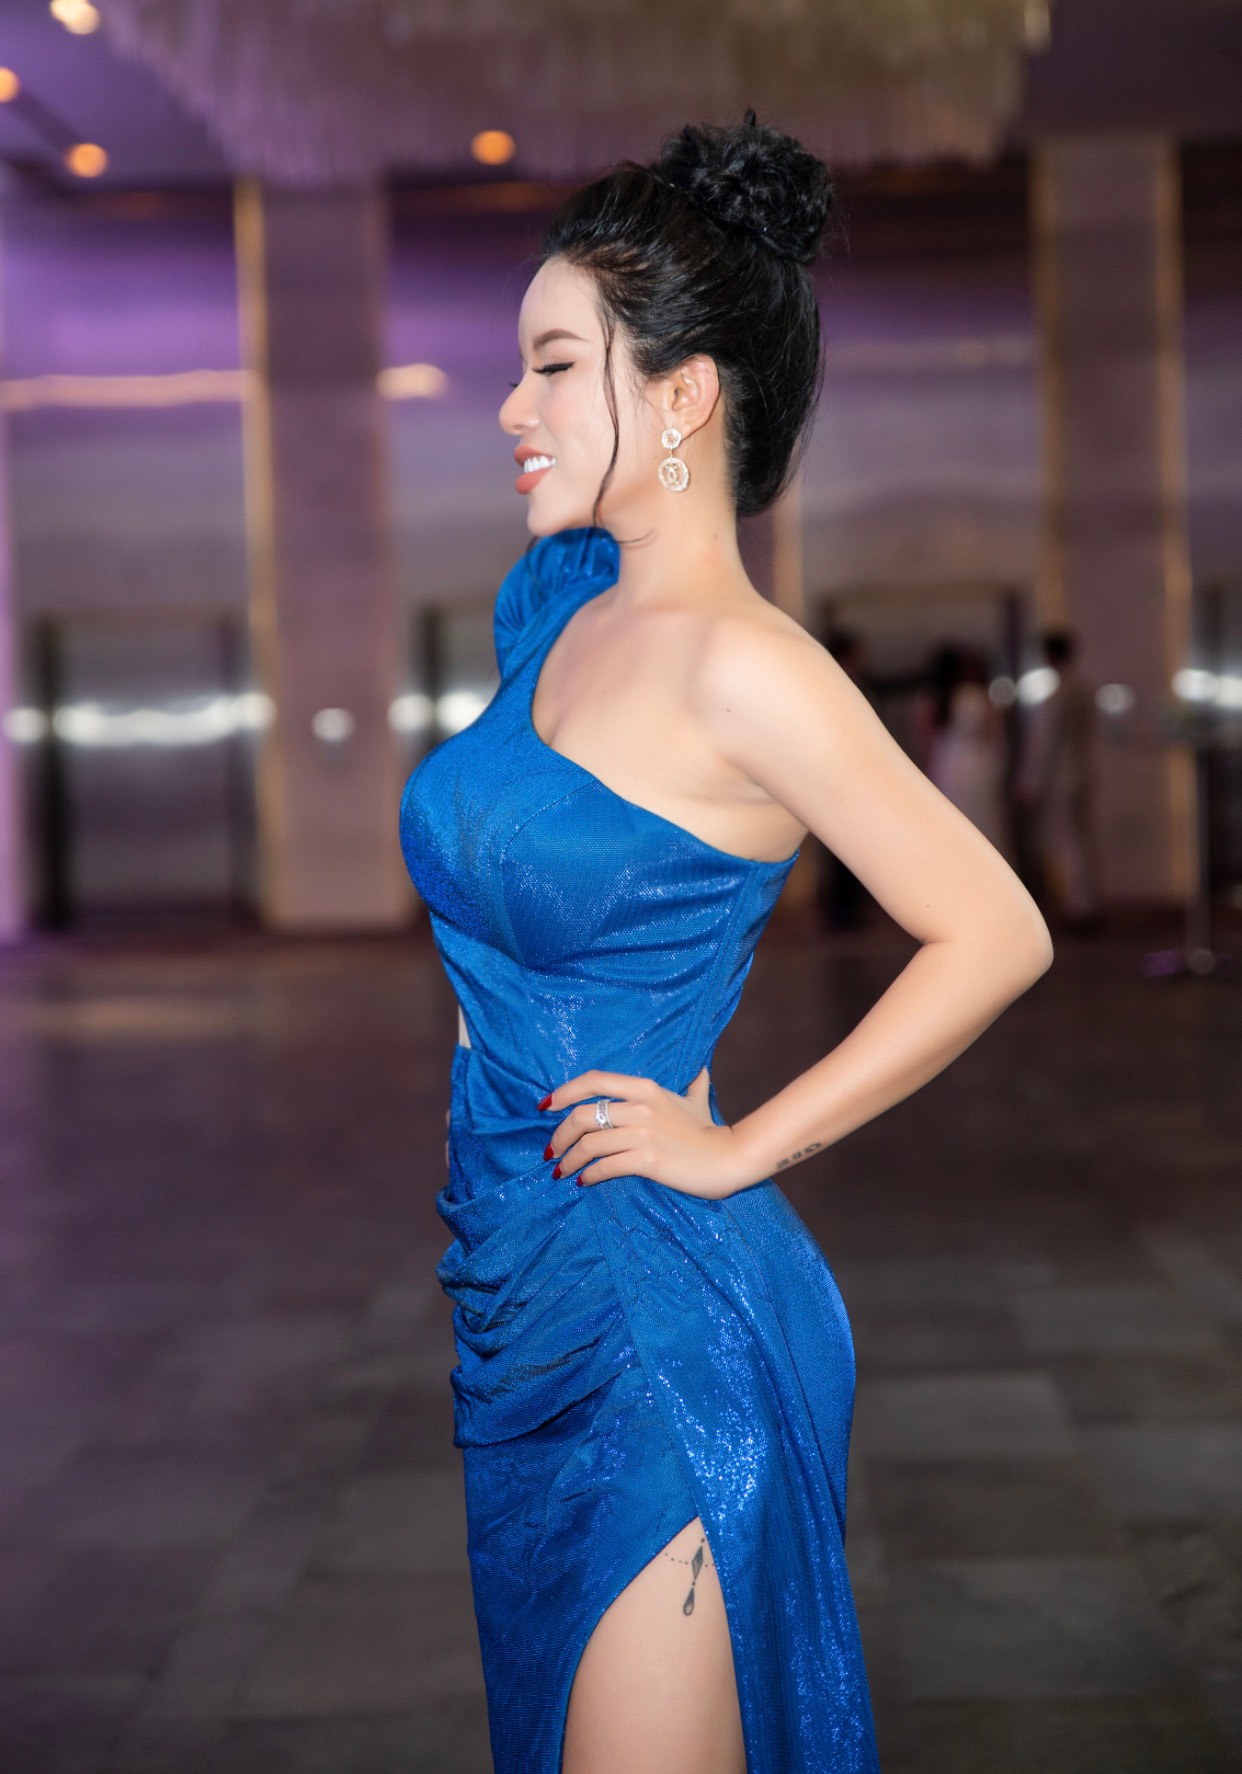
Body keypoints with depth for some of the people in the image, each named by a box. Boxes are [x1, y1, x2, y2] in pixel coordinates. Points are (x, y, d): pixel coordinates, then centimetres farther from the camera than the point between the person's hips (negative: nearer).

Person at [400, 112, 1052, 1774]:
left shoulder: (743, 669, -18)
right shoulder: (553, 602, 6)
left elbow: (996, 936, -17)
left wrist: (739, 1149, -14)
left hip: (662, 1321, -8)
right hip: (521, 1298, 8)